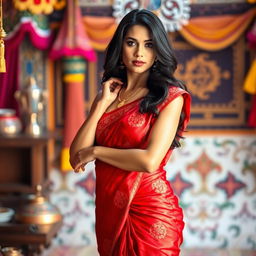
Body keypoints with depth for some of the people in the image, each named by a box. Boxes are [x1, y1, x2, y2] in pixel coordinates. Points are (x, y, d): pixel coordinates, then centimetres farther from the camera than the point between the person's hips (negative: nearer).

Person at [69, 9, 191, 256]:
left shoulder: (170, 97, -7)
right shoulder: (106, 96, 8)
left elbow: (150, 161, -20)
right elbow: (76, 158, -2)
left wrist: (95, 151, -8)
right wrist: (102, 104, -8)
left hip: (150, 210, -5)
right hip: (109, 211, 5)